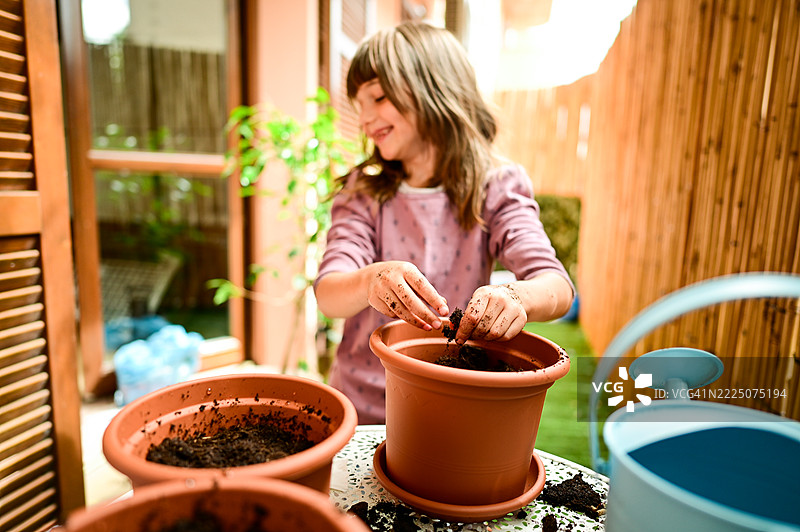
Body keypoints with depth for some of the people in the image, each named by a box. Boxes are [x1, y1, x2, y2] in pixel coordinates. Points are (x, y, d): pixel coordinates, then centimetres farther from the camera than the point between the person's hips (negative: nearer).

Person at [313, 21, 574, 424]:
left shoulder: (497, 187, -1)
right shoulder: (362, 191, 4)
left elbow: (558, 287, -14)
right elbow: (326, 293, -10)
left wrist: (515, 296, -36)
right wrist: (369, 282, -33)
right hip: (363, 409, 2)